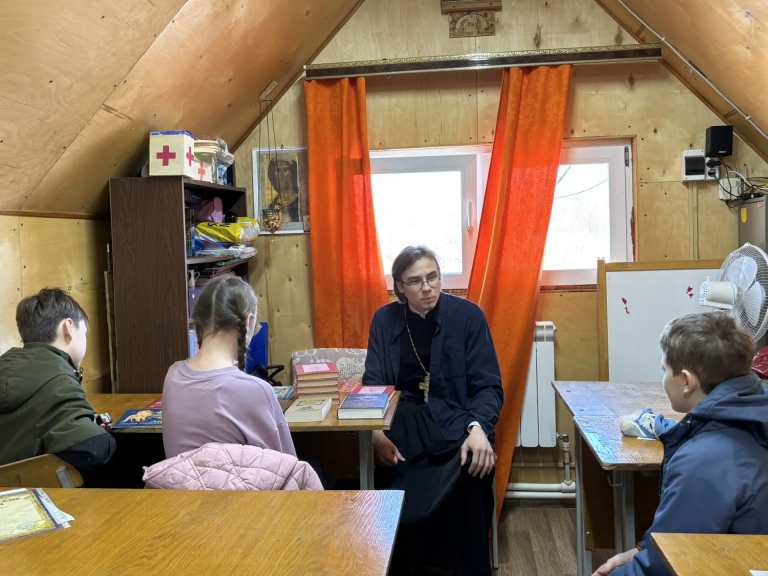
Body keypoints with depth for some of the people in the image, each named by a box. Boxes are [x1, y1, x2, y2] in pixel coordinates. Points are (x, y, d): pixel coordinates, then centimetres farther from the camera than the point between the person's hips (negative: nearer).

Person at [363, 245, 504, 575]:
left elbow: (488, 385, -4)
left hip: (455, 416, -1)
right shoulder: (384, 319, 7)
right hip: (403, 417, 1)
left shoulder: (467, 315, -1)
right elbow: (373, 383, 2)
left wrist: (478, 428, -26)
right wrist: (377, 433, -19)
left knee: (473, 465, -32)